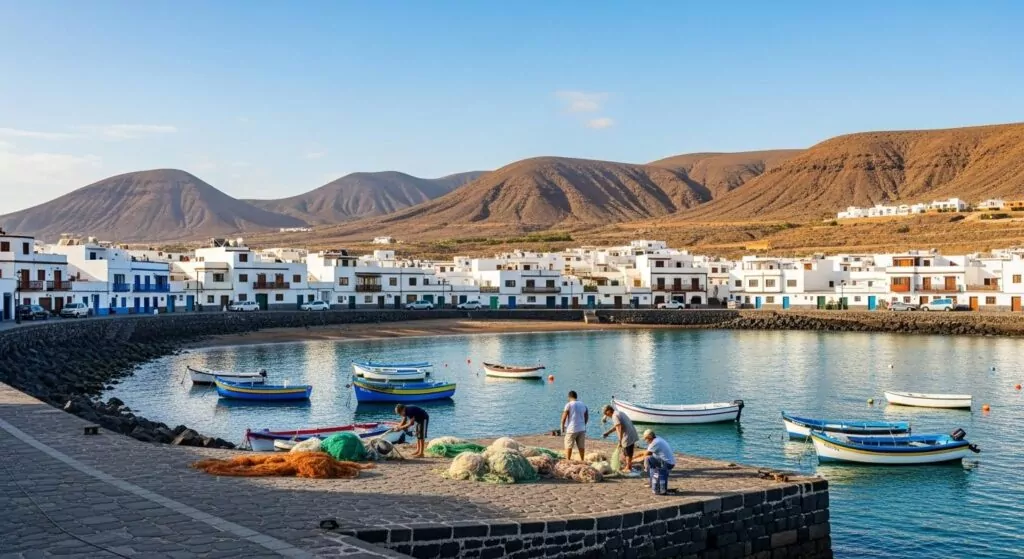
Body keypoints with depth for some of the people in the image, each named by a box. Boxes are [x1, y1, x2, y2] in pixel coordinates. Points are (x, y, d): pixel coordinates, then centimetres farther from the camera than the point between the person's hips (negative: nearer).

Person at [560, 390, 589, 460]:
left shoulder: (569, 405, -9)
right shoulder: (583, 405, 8)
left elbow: (564, 417, -12)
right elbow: (587, 417, 12)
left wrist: (562, 427, -1)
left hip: (571, 429, -5)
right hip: (582, 429, 5)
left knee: (569, 446, 3)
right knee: (581, 446, 10)